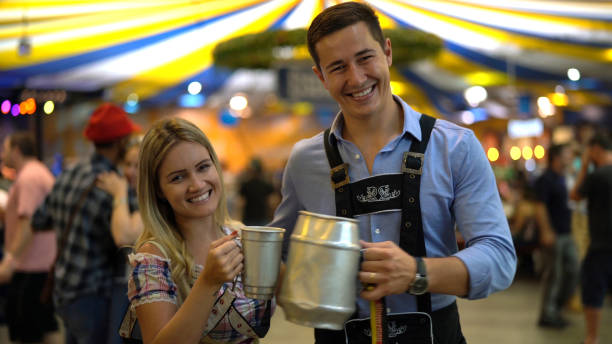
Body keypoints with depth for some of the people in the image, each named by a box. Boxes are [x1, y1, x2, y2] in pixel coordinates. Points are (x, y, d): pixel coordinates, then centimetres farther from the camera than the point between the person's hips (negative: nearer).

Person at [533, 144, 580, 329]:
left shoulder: (561, 178, 15)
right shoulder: (546, 179, -13)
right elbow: (540, 207, -18)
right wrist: (547, 232, -24)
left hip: (566, 233, 9)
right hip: (554, 235, -9)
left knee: (573, 269, 10)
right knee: (554, 273, -4)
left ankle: (556, 307, 22)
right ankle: (547, 315, 6)